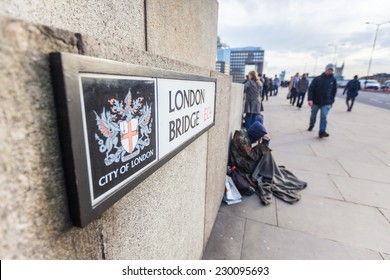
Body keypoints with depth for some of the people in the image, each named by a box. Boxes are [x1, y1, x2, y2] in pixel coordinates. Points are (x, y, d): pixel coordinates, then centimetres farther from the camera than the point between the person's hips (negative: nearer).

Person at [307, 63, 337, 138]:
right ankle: (311, 125, 42)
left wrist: (331, 101, 10)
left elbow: (334, 91, 11)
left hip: (326, 103, 0)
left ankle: (322, 132, -14)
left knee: (323, 116, -14)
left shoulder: (333, 80, 3)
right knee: (313, 115, 16)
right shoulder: (317, 78, -5)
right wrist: (310, 99, -23)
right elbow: (311, 89, -12)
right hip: (316, 101, 0)